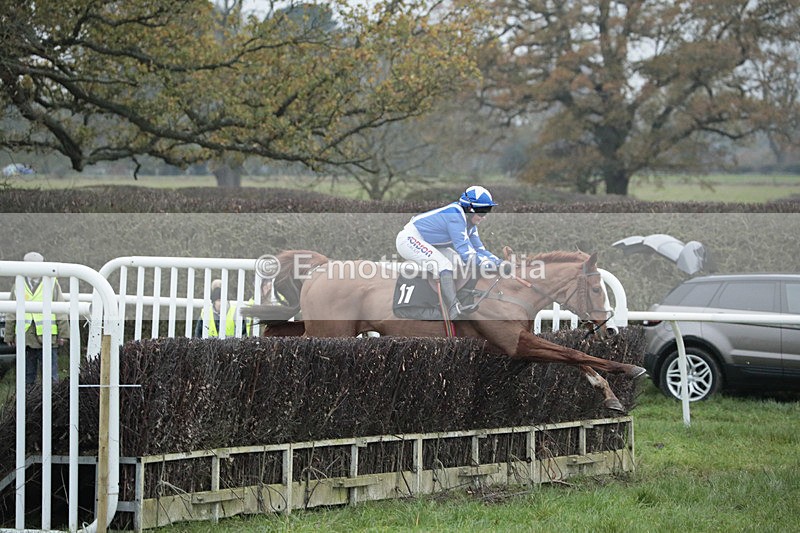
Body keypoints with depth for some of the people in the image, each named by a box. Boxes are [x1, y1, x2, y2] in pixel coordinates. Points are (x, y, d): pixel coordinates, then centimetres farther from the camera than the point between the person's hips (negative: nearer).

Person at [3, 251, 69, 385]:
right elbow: (11, 314, 14)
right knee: (27, 376, 6)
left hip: (47, 336, -2)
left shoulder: (52, 283, 7)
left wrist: (63, 334, 2)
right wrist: (9, 336, 11)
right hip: (25, 338, 2)